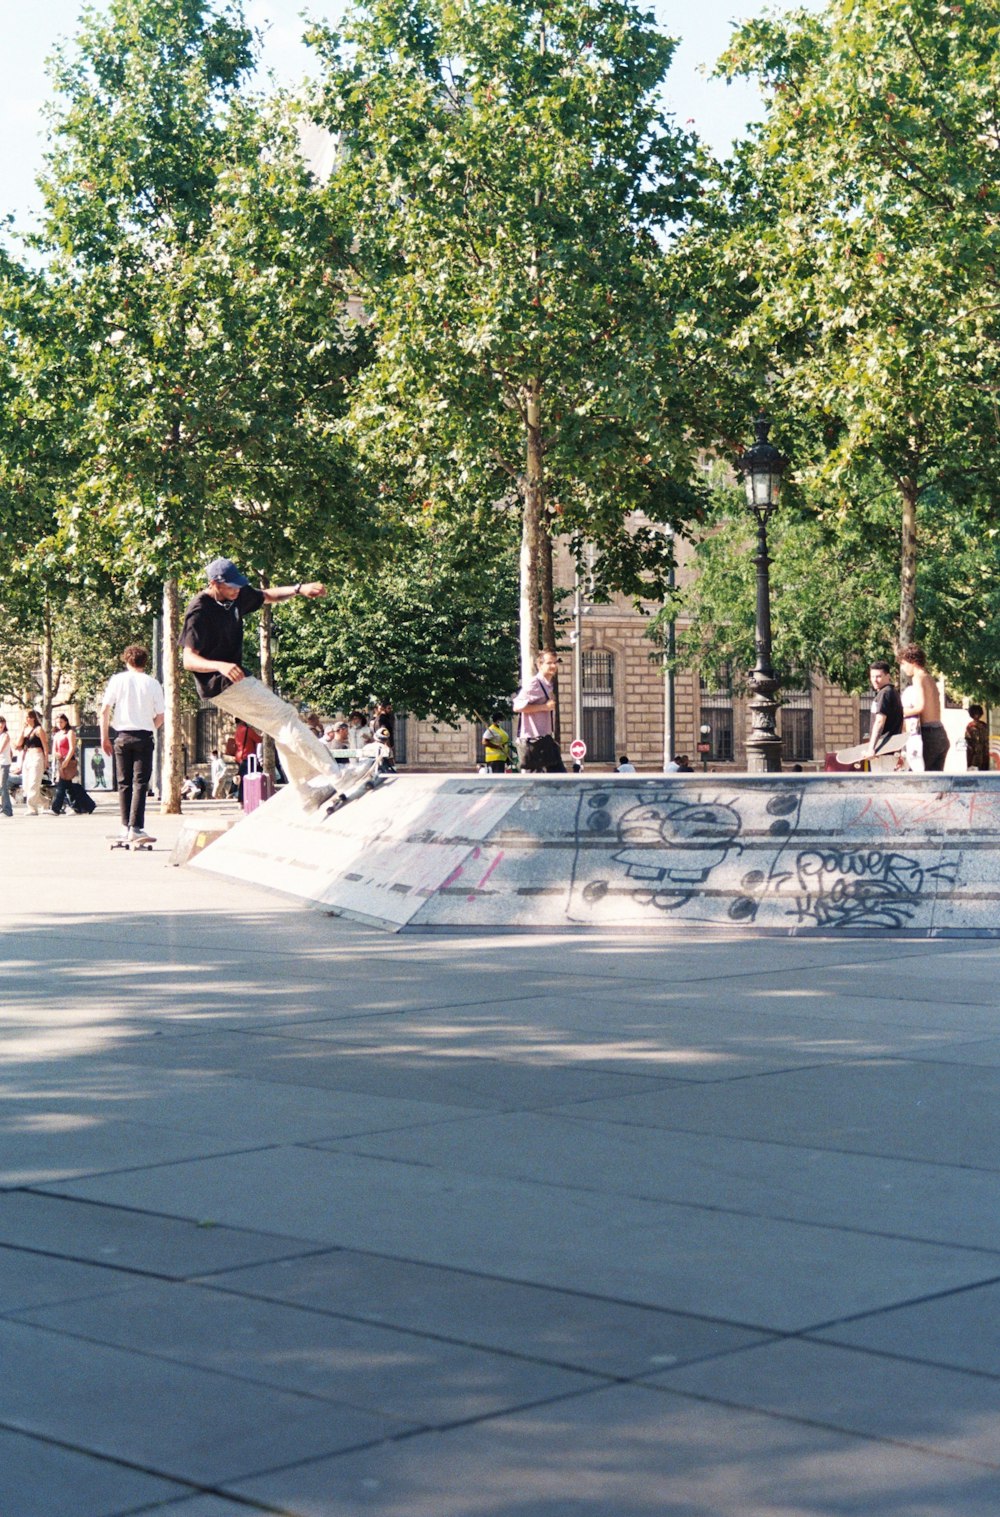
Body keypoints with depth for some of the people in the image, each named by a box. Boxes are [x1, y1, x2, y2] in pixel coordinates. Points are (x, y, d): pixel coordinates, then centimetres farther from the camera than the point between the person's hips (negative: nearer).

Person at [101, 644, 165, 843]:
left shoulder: (117, 680, 3)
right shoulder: (153, 683, 2)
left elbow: (105, 710, -2)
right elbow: (160, 717, 2)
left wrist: (105, 737, 6)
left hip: (122, 735, 1)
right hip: (144, 736, -1)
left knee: (124, 783, 10)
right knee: (140, 783, -4)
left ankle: (125, 828, 10)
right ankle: (135, 828, -14)